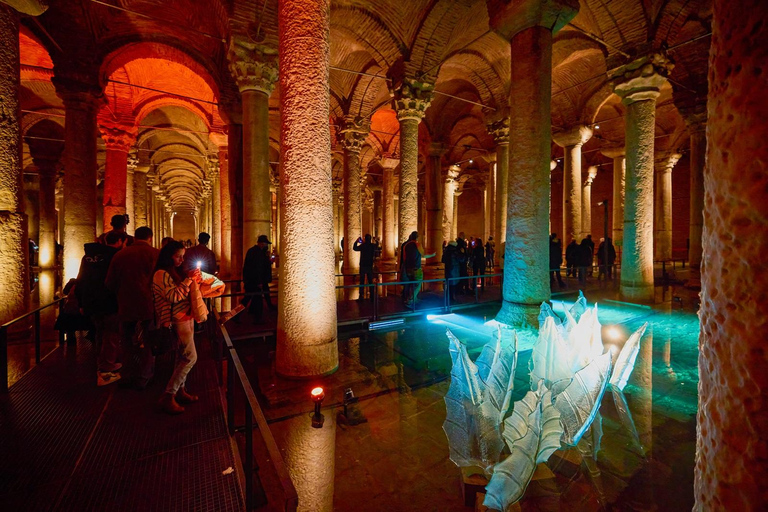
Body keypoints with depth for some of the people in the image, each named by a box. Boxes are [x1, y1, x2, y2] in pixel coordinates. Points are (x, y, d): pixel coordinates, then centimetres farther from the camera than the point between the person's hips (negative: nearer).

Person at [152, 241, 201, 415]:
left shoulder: (176, 271, 13)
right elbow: (174, 296, -22)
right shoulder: (161, 274, -13)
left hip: (186, 317, 9)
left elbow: (186, 292, 19)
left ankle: (180, 391, 25)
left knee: (183, 357, 14)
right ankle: (167, 397, 2)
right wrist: (188, 279, -19)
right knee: (190, 357, -9)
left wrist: (195, 280, 2)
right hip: (177, 321, -9)